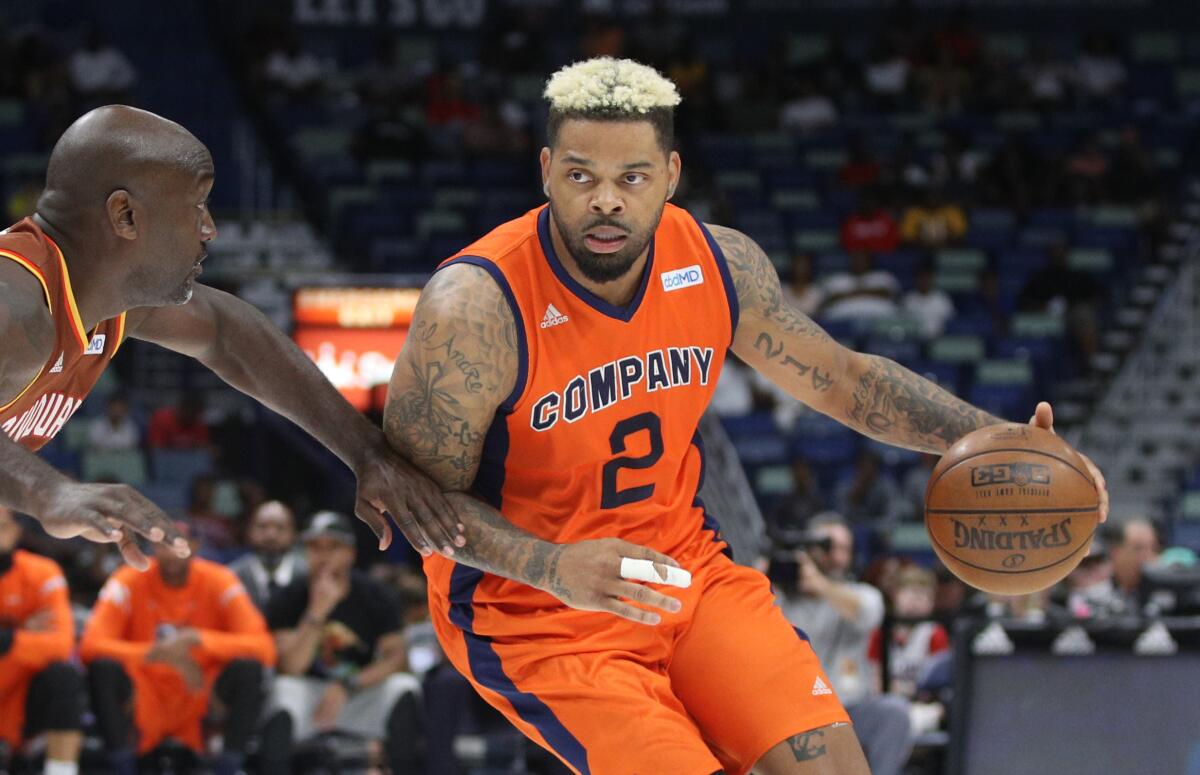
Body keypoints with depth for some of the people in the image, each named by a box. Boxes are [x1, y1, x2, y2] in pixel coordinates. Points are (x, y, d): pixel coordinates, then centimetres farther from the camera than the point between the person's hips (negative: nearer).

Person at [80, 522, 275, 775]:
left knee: (248, 668, -26)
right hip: (142, 710, 0)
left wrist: (198, 639, -29)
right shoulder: (129, 582, -7)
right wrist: (158, 654, -33)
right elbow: (90, 645, -20)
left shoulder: (219, 581, -6)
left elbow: (263, 647, -16)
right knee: (103, 667, -29)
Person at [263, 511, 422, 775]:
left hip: (361, 693, 1)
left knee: (404, 688, -28)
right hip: (308, 693, -1)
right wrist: (318, 611, -30)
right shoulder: (289, 599, -9)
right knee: (282, 690, -34)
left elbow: (396, 656, -11)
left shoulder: (376, 596, -5)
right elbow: (292, 668, -19)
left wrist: (347, 687, -25)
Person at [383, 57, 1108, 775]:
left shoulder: (721, 265, -7)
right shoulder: (475, 308, -24)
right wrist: (554, 567, -33)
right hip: (529, 607, -5)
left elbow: (839, 378, 10)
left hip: (682, 562, 5)